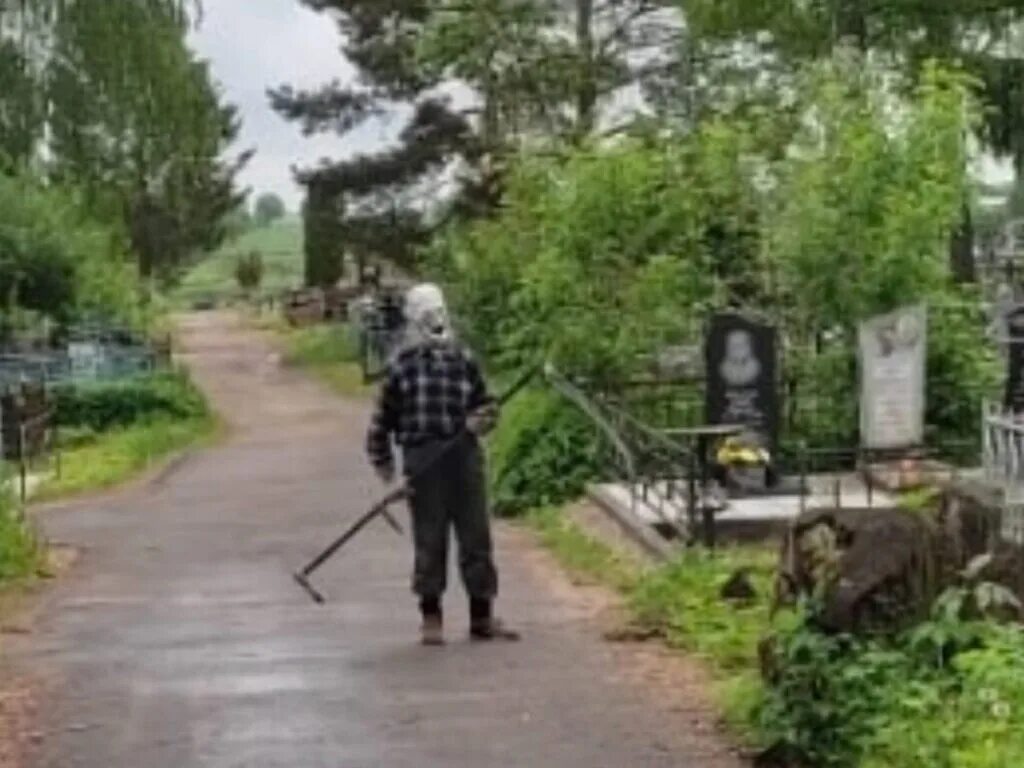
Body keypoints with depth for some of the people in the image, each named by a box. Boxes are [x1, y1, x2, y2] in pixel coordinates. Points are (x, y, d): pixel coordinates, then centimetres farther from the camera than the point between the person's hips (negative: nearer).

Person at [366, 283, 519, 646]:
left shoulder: (463, 360, 11)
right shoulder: (402, 364, 3)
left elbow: (486, 405, 17)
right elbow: (384, 417, 7)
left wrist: (481, 419, -5)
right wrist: (383, 462, 6)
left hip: (464, 455, 3)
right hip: (423, 459, -3)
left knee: (476, 535, 5)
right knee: (429, 540, 3)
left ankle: (482, 616, 15)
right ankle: (431, 618, 14)